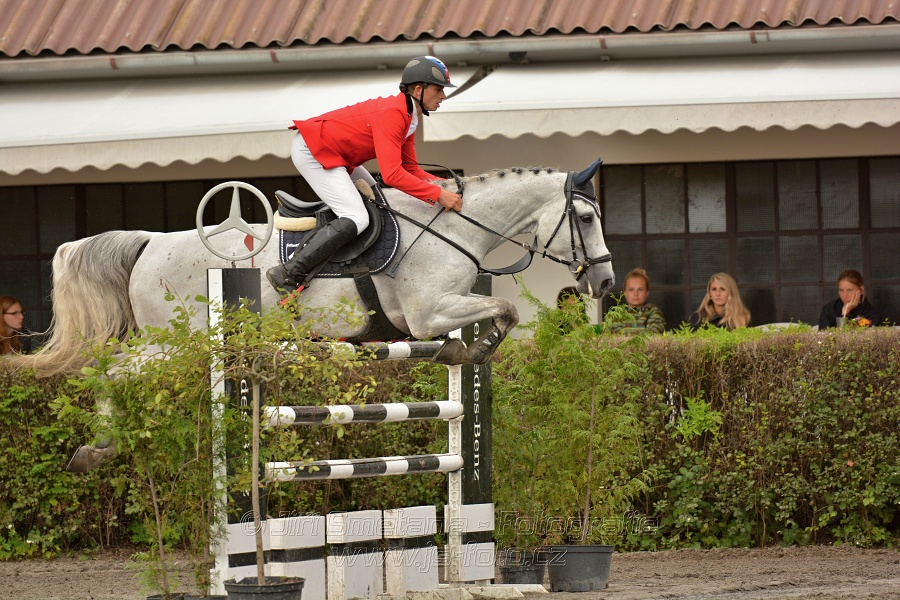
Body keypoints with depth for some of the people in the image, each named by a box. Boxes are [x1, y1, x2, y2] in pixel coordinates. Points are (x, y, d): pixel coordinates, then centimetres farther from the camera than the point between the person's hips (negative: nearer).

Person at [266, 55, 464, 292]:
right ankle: (288, 274, -21)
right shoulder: (393, 114, -24)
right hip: (311, 150, -11)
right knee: (356, 219, -19)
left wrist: (444, 184, -3)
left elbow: (410, 169, 13)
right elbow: (392, 174, -32)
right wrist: (437, 194, -29)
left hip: (333, 154, 11)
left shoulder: (408, 117, 8)